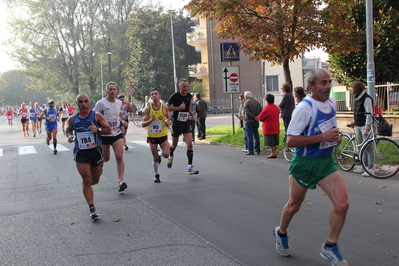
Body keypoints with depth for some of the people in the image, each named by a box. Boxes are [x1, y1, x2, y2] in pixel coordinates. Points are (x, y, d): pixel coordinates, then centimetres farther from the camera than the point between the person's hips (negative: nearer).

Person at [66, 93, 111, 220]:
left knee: (95, 180, 15)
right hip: (80, 153, -1)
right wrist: (69, 136, -3)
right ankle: (92, 208, -6)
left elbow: (108, 130, -4)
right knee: (87, 180, -10)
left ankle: (85, 183, 52)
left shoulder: (96, 115, -5)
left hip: (95, 151, 1)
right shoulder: (72, 119, 2)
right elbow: (68, 130, 20)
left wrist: (98, 129, -23)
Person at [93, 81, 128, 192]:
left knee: (119, 156, -13)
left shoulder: (119, 103, 7)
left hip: (117, 134, 3)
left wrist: (122, 121, 6)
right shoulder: (101, 103, -9)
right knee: (106, 158, 12)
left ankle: (121, 181, -11)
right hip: (104, 135, -3)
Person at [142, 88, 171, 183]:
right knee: (155, 158, 4)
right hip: (152, 136, 0)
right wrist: (151, 120, -23)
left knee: (166, 154, -15)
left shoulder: (164, 107, -2)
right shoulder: (148, 109, -4)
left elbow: (168, 117, 17)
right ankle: (156, 175, 27)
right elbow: (143, 124, -4)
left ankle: (160, 154, 22)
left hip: (163, 135, 0)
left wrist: (167, 122, -6)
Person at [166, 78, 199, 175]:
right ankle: (171, 156, 48)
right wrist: (179, 108, -21)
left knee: (190, 143, -12)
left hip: (186, 123, 3)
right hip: (176, 123, -3)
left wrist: (189, 111, 11)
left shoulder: (189, 96, 4)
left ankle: (190, 167, -11)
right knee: (174, 145, 13)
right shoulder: (175, 96, -12)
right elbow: (166, 107, -14)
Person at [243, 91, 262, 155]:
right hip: (256, 121, 6)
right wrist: (256, 117, 6)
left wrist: (254, 117, -16)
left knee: (249, 136, -3)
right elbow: (261, 111, 5)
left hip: (249, 121, -6)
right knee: (256, 135, 14)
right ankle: (257, 150, 18)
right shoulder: (257, 102, 10)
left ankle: (250, 151, -3)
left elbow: (247, 112, -19)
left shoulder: (246, 102, -8)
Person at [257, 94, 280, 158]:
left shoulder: (266, 108, -17)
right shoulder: (276, 107, 6)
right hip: (276, 127, 7)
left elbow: (260, 118, -14)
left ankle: (273, 153, -1)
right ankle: (275, 152, 20)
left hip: (269, 128, -7)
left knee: (270, 141, -2)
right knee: (275, 140, 14)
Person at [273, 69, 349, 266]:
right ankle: (281, 233, 42)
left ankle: (330, 247, 11)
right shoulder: (305, 107, -20)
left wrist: (335, 137, 1)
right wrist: (322, 137, -28)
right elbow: (290, 141, -23)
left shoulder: (331, 103, 3)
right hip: (305, 162, -5)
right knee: (294, 206, 12)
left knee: (342, 204, -8)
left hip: (327, 161, 6)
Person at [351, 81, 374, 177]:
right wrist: (355, 122, 14)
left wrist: (367, 128, -19)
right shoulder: (357, 99, 14)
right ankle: (364, 166, 18)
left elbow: (369, 114, -16)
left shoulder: (366, 98, -12)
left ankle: (370, 168, -4)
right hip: (358, 126, 9)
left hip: (365, 126, -9)